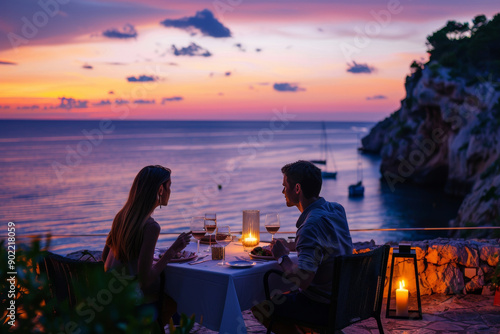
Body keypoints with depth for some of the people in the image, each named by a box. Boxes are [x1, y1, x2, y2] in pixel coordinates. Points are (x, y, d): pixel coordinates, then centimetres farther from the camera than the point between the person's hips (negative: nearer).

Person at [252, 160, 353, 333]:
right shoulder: (337, 209, 1)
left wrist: (282, 257, -16)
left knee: (259, 306, 3)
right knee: (282, 293, 30)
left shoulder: (312, 225, -28)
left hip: (322, 306, -9)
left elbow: (301, 281, -32)